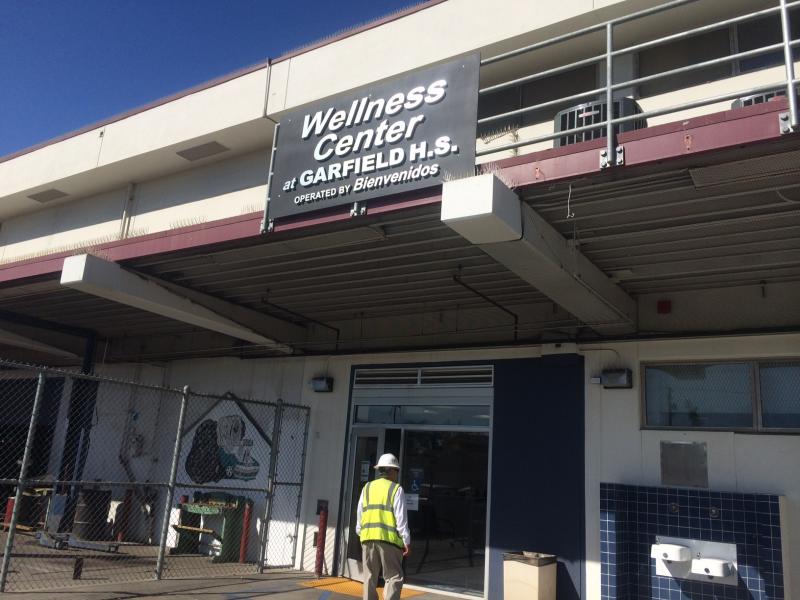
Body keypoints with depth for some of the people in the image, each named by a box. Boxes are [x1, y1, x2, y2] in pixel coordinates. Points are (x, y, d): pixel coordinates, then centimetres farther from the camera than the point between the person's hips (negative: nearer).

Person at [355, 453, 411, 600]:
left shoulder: (367, 488, 11)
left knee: (370, 577, 12)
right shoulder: (396, 489, -1)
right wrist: (406, 541, -3)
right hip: (389, 538, -4)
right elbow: (401, 518, -6)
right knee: (393, 577, 1)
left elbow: (359, 516, 12)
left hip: (368, 537, 4)